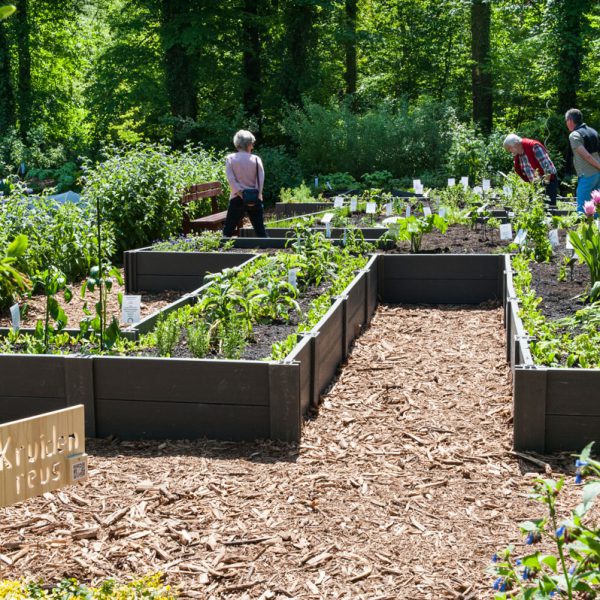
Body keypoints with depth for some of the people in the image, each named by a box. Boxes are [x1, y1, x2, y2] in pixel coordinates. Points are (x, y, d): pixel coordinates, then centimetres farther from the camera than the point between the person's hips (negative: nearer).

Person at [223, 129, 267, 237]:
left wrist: (240, 193, -11)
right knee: (260, 230, 4)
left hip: (237, 199, -1)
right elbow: (261, 179, -7)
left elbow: (231, 179, -9)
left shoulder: (230, 159, 0)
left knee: (228, 230, 5)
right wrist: (257, 195, -8)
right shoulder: (256, 159, 1)